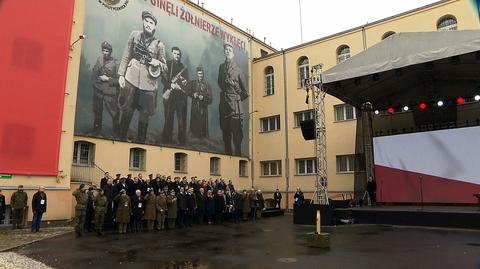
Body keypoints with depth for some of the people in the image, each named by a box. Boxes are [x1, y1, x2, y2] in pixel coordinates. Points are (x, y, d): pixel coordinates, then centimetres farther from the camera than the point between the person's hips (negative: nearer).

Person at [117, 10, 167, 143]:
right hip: (131, 79, 1)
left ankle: (141, 143, 13)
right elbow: (126, 57, 10)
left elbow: (165, 67, 11)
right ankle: (121, 138, 18)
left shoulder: (159, 45, 7)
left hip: (148, 83, 0)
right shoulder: (134, 35, 11)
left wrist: (157, 63, -11)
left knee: (144, 116, 2)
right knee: (126, 112, 6)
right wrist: (121, 74, 2)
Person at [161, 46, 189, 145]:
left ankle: (182, 141, 0)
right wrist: (170, 85, -16)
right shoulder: (167, 64, 9)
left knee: (181, 120, -3)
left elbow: (187, 83, 8)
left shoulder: (184, 68, 15)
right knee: (168, 118, 0)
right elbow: (163, 78, 0)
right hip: (169, 95, -1)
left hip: (180, 96, 1)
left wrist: (183, 83, -14)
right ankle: (166, 140, 5)